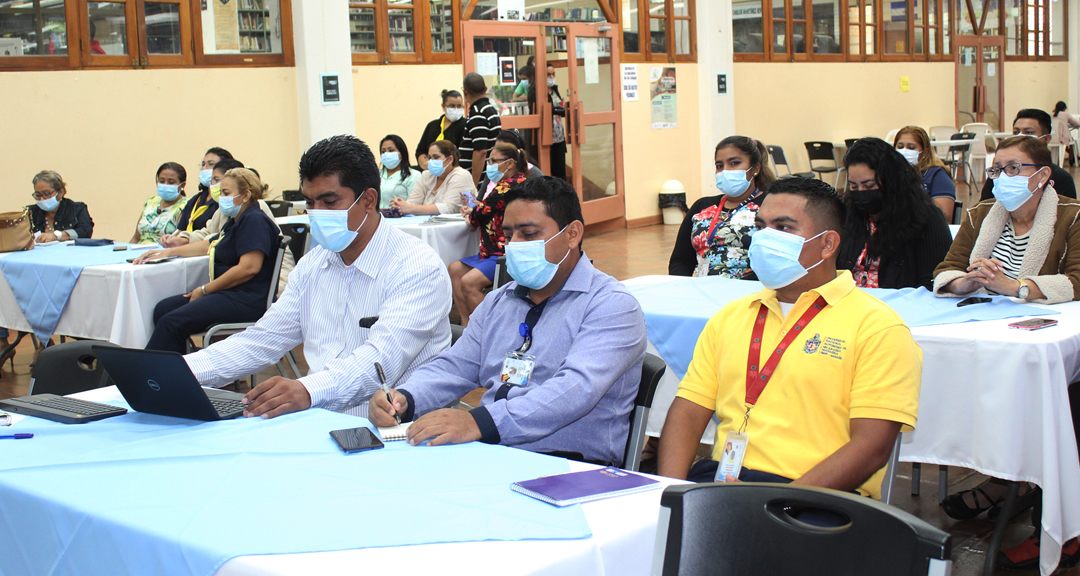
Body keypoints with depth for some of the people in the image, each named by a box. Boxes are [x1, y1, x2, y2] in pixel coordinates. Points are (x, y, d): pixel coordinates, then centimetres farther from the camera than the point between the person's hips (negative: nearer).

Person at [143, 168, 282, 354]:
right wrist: (167, 252, 31)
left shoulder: (255, 221, -12)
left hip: (246, 300, -11)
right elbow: (208, 246, 36)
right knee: (163, 309, 0)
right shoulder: (236, 222, 22)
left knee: (172, 322, -21)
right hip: (229, 294, 11)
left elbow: (249, 268, -22)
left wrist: (205, 290, -14)